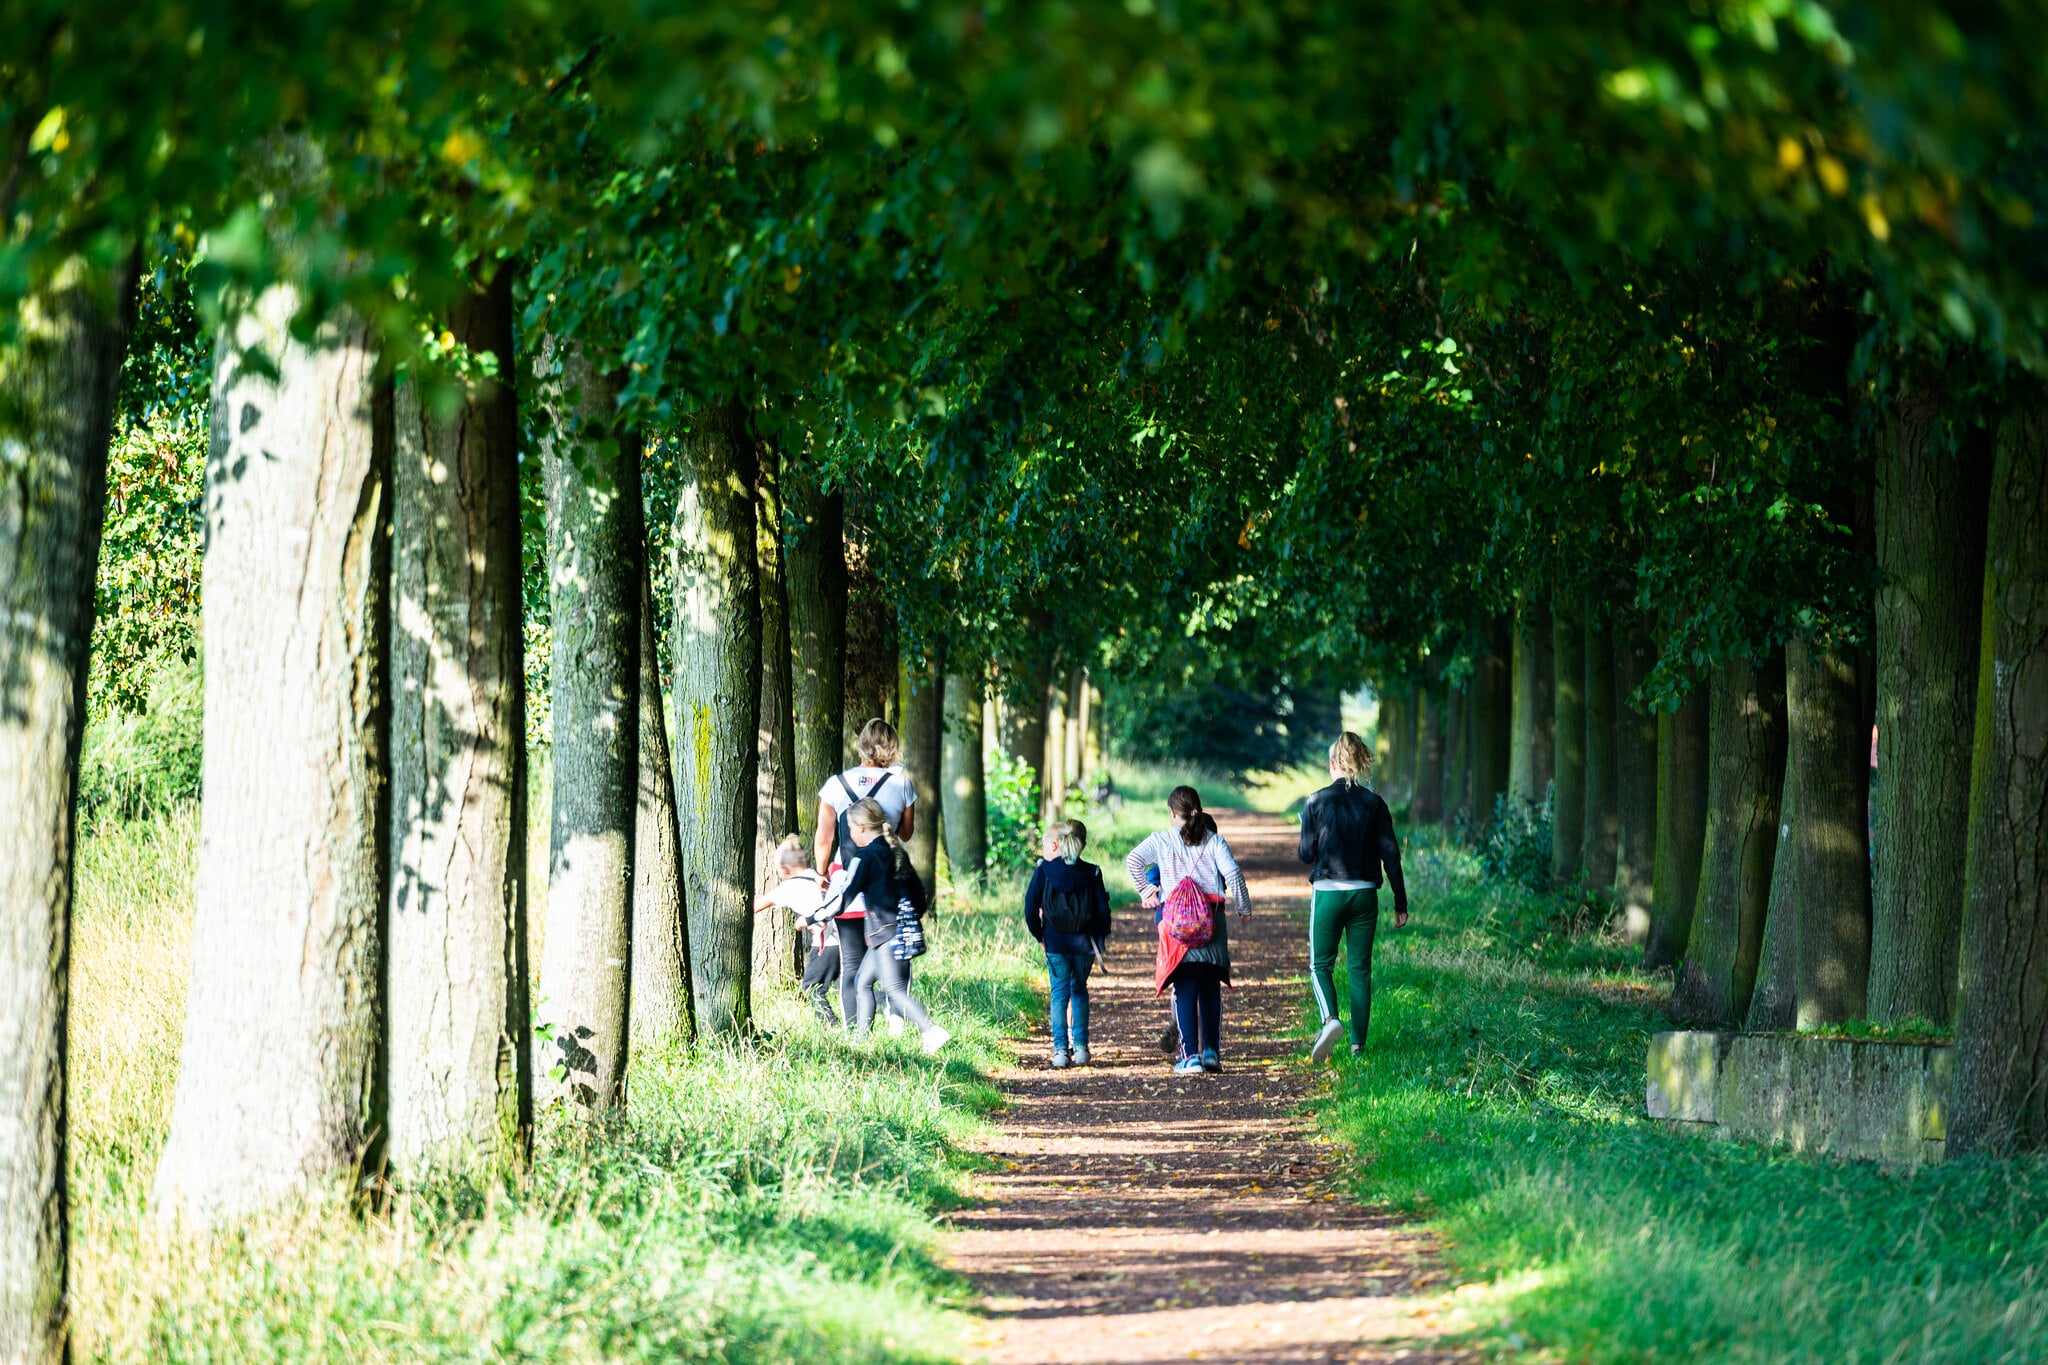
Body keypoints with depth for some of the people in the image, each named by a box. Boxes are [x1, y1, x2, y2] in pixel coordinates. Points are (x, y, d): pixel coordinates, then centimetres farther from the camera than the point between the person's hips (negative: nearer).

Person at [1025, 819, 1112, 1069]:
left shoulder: (1044, 872, -5)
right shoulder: (1092, 873, -1)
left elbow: (1030, 908, -6)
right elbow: (1102, 908, -1)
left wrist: (1039, 935, 8)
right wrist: (1102, 935, 15)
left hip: (1055, 942, -2)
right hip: (1084, 942, 2)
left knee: (1059, 992, 5)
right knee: (1079, 990, 16)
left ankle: (1060, 1050, -1)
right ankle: (1080, 1047, 12)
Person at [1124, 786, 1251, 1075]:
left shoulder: (1161, 840, 6)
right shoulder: (1213, 841, 8)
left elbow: (1132, 861, -5)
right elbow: (1232, 872, -2)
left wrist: (1145, 891, 7)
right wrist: (1243, 907, 9)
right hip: (1212, 921, 1)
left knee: (1184, 990, -2)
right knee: (1211, 987, 12)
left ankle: (1190, 1055, -9)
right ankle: (1212, 1050, 7)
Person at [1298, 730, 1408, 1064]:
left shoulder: (1317, 802, -6)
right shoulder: (1374, 804, -1)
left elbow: (1306, 855, -4)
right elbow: (1391, 855, 0)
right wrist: (1400, 903, 6)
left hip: (1327, 893, -2)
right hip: (1365, 895, 2)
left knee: (1320, 964, 9)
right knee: (1360, 968, 11)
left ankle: (1330, 1019, -18)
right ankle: (1358, 1042, 10)